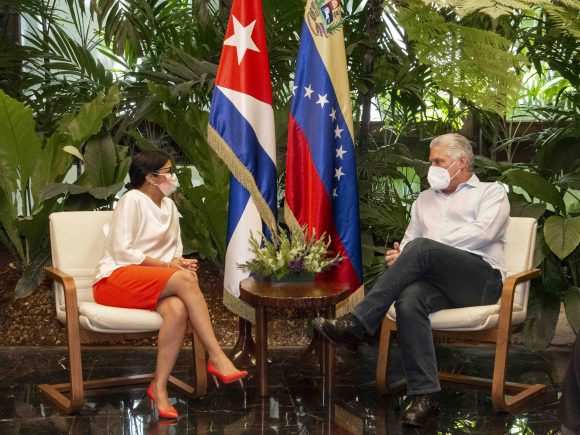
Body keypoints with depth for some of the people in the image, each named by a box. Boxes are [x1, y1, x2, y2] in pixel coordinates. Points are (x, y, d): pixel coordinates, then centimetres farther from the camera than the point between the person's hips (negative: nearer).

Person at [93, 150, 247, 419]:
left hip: (151, 284, 6)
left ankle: (159, 386, -26)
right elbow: (121, 251, -14)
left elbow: (175, 250, 20)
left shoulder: (169, 206, 16)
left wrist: (179, 262, -5)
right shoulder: (132, 200, -7)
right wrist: (166, 265, -17)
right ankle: (217, 359, -31)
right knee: (185, 280, -32)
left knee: (178, 310, -32)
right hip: (115, 280, -6)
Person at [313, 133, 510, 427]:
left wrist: (423, 247, -12)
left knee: (420, 249, -32)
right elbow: (409, 239, 21)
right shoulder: (425, 198, 30)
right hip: (437, 280, 4)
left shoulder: (491, 192, 13)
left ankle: (356, 323, -33)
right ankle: (424, 397, -36)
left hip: (482, 278, -4)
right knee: (409, 300, -34)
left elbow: (482, 233, -7)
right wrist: (402, 255, -6)